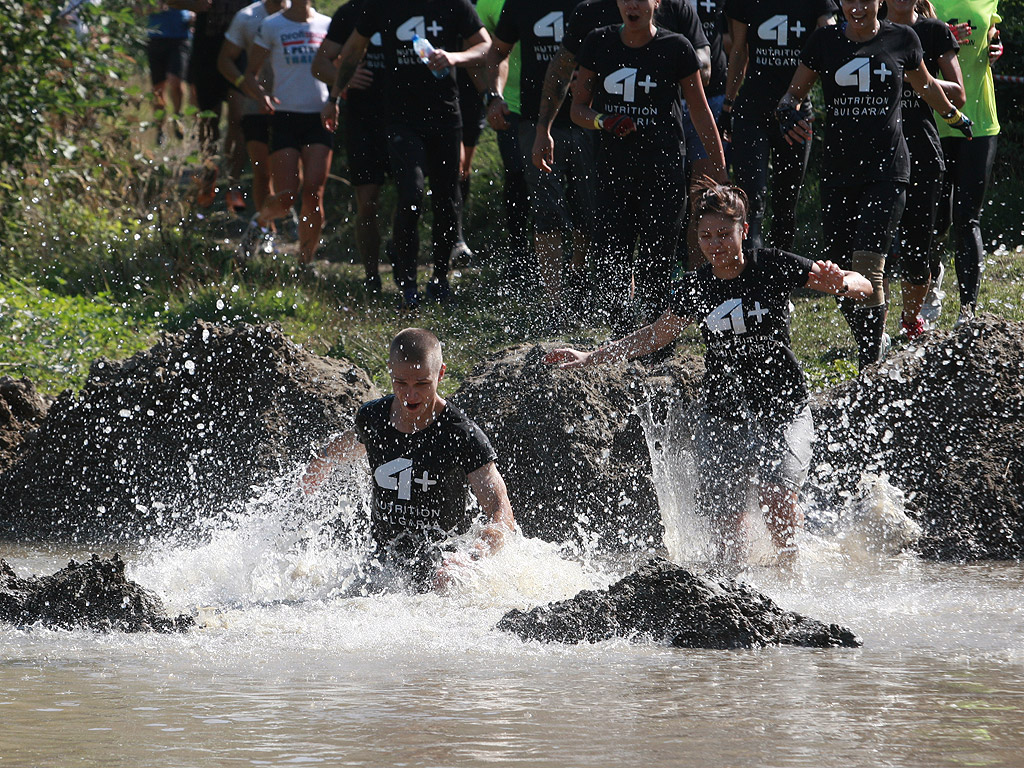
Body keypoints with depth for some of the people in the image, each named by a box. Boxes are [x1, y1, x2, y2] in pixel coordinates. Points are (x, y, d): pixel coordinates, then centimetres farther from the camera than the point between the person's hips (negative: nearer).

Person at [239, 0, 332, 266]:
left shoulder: (327, 25, 10)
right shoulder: (271, 26, 2)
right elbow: (250, 76, 5)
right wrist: (262, 95, -16)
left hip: (319, 117, 2)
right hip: (285, 117, -2)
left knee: (313, 193, -10)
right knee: (286, 198, -8)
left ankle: (305, 261, 1)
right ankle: (260, 220, 25)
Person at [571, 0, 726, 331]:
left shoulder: (675, 48, -2)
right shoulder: (599, 43, 5)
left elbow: (700, 112, 5)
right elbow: (578, 108, 11)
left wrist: (720, 175, 4)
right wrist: (603, 122, -12)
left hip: (664, 173, -3)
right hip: (612, 172, 3)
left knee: (655, 270, -5)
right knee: (610, 269, -2)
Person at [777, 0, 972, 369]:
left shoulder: (901, 40, 3)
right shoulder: (824, 41, 4)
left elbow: (925, 85, 22)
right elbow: (795, 92, 10)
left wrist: (953, 116, 37)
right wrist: (787, 111, -13)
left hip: (886, 171, -3)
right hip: (838, 170, 3)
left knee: (868, 269, -17)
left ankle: (870, 369, -17)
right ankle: (872, 343, 28)